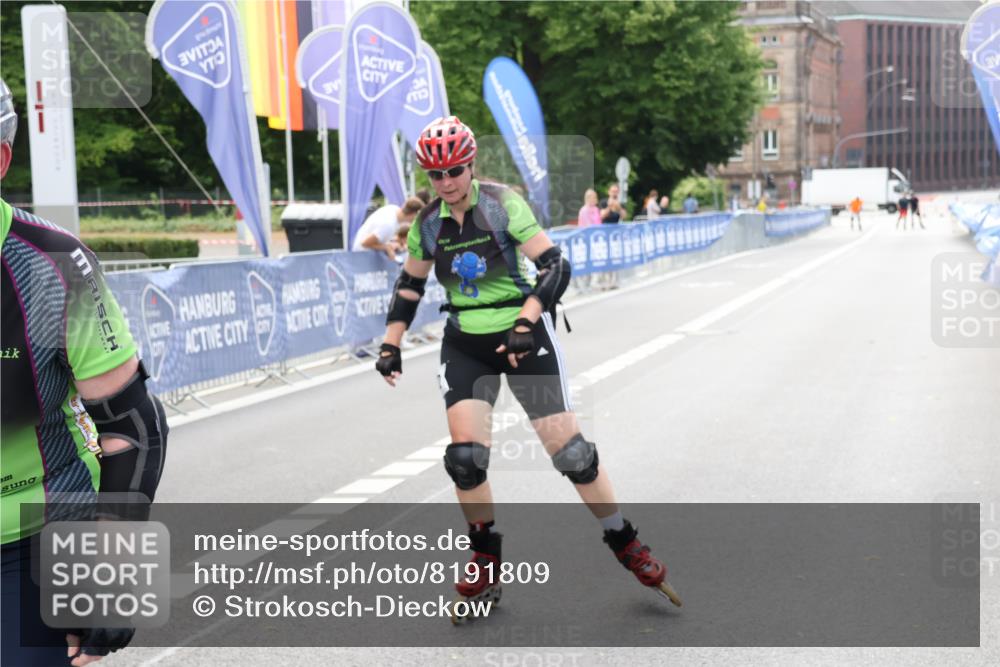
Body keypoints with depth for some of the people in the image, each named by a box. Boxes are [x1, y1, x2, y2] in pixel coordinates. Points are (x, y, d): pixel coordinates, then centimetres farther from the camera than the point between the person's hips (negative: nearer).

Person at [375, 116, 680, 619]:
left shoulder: (503, 204, -12)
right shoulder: (428, 224, 2)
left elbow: (555, 266, -18)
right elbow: (409, 285, 16)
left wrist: (526, 322, -30)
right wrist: (390, 345, 8)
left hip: (523, 336, -3)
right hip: (465, 346, 3)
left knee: (568, 447, -4)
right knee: (464, 454, -11)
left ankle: (626, 544, 16)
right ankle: (485, 566, 9)